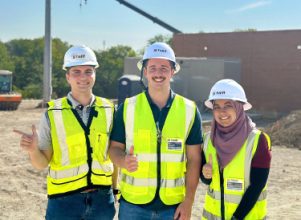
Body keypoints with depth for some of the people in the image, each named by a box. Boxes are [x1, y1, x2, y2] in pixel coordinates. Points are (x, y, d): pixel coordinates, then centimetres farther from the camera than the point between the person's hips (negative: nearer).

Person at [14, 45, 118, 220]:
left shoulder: (108, 110, 0)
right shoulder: (53, 113, -6)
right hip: (64, 200, -2)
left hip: (102, 198, 2)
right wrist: (33, 150, -24)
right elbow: (42, 163, -5)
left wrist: (115, 189, 10)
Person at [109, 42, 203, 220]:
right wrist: (124, 161, -19)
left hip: (173, 205, 0)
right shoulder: (127, 108, -1)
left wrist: (188, 202, -4)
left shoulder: (189, 110, -1)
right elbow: (115, 147, 3)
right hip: (133, 203, 0)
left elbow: (194, 159, 0)